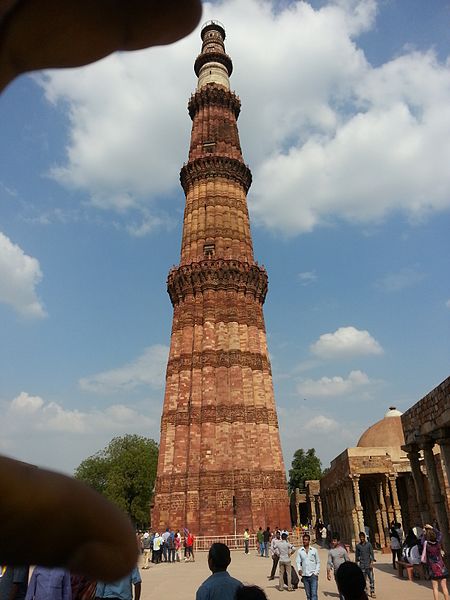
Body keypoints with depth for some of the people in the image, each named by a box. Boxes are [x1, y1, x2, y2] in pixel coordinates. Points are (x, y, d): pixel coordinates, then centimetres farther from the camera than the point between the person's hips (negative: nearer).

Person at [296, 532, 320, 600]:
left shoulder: (314, 550, 2)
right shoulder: (300, 551, 4)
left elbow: (318, 562, 6)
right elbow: (298, 562, 2)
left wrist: (316, 572, -4)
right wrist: (299, 569, -16)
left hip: (313, 575, -2)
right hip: (305, 576, 2)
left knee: (314, 594, -10)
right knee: (308, 594, 9)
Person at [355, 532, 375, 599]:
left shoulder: (369, 544, -2)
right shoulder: (358, 546, 3)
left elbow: (372, 554, -2)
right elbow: (357, 555, 10)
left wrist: (372, 562, -9)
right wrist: (357, 563, 8)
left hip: (368, 564, -1)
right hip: (362, 565, 1)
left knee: (371, 578, -3)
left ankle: (372, 592, 6)